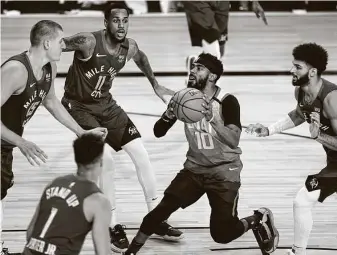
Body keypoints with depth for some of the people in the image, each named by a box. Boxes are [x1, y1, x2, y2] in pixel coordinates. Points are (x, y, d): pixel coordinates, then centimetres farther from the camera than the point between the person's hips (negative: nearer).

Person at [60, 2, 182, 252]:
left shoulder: (129, 47, -8)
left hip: (105, 104, 6)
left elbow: (141, 58, 17)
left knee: (141, 153, 1)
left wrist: (155, 85, 24)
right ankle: (113, 227, -7)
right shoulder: (88, 42, -27)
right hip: (79, 106, -6)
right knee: (105, 159, -21)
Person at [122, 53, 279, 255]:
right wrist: (168, 115, -25)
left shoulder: (227, 102, -19)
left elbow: (233, 140, -30)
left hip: (224, 171, -4)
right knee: (163, 209, -17)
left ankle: (259, 219, 20)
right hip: (194, 168, 4)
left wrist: (211, 118, -44)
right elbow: (158, 132, -3)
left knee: (222, 235, -7)